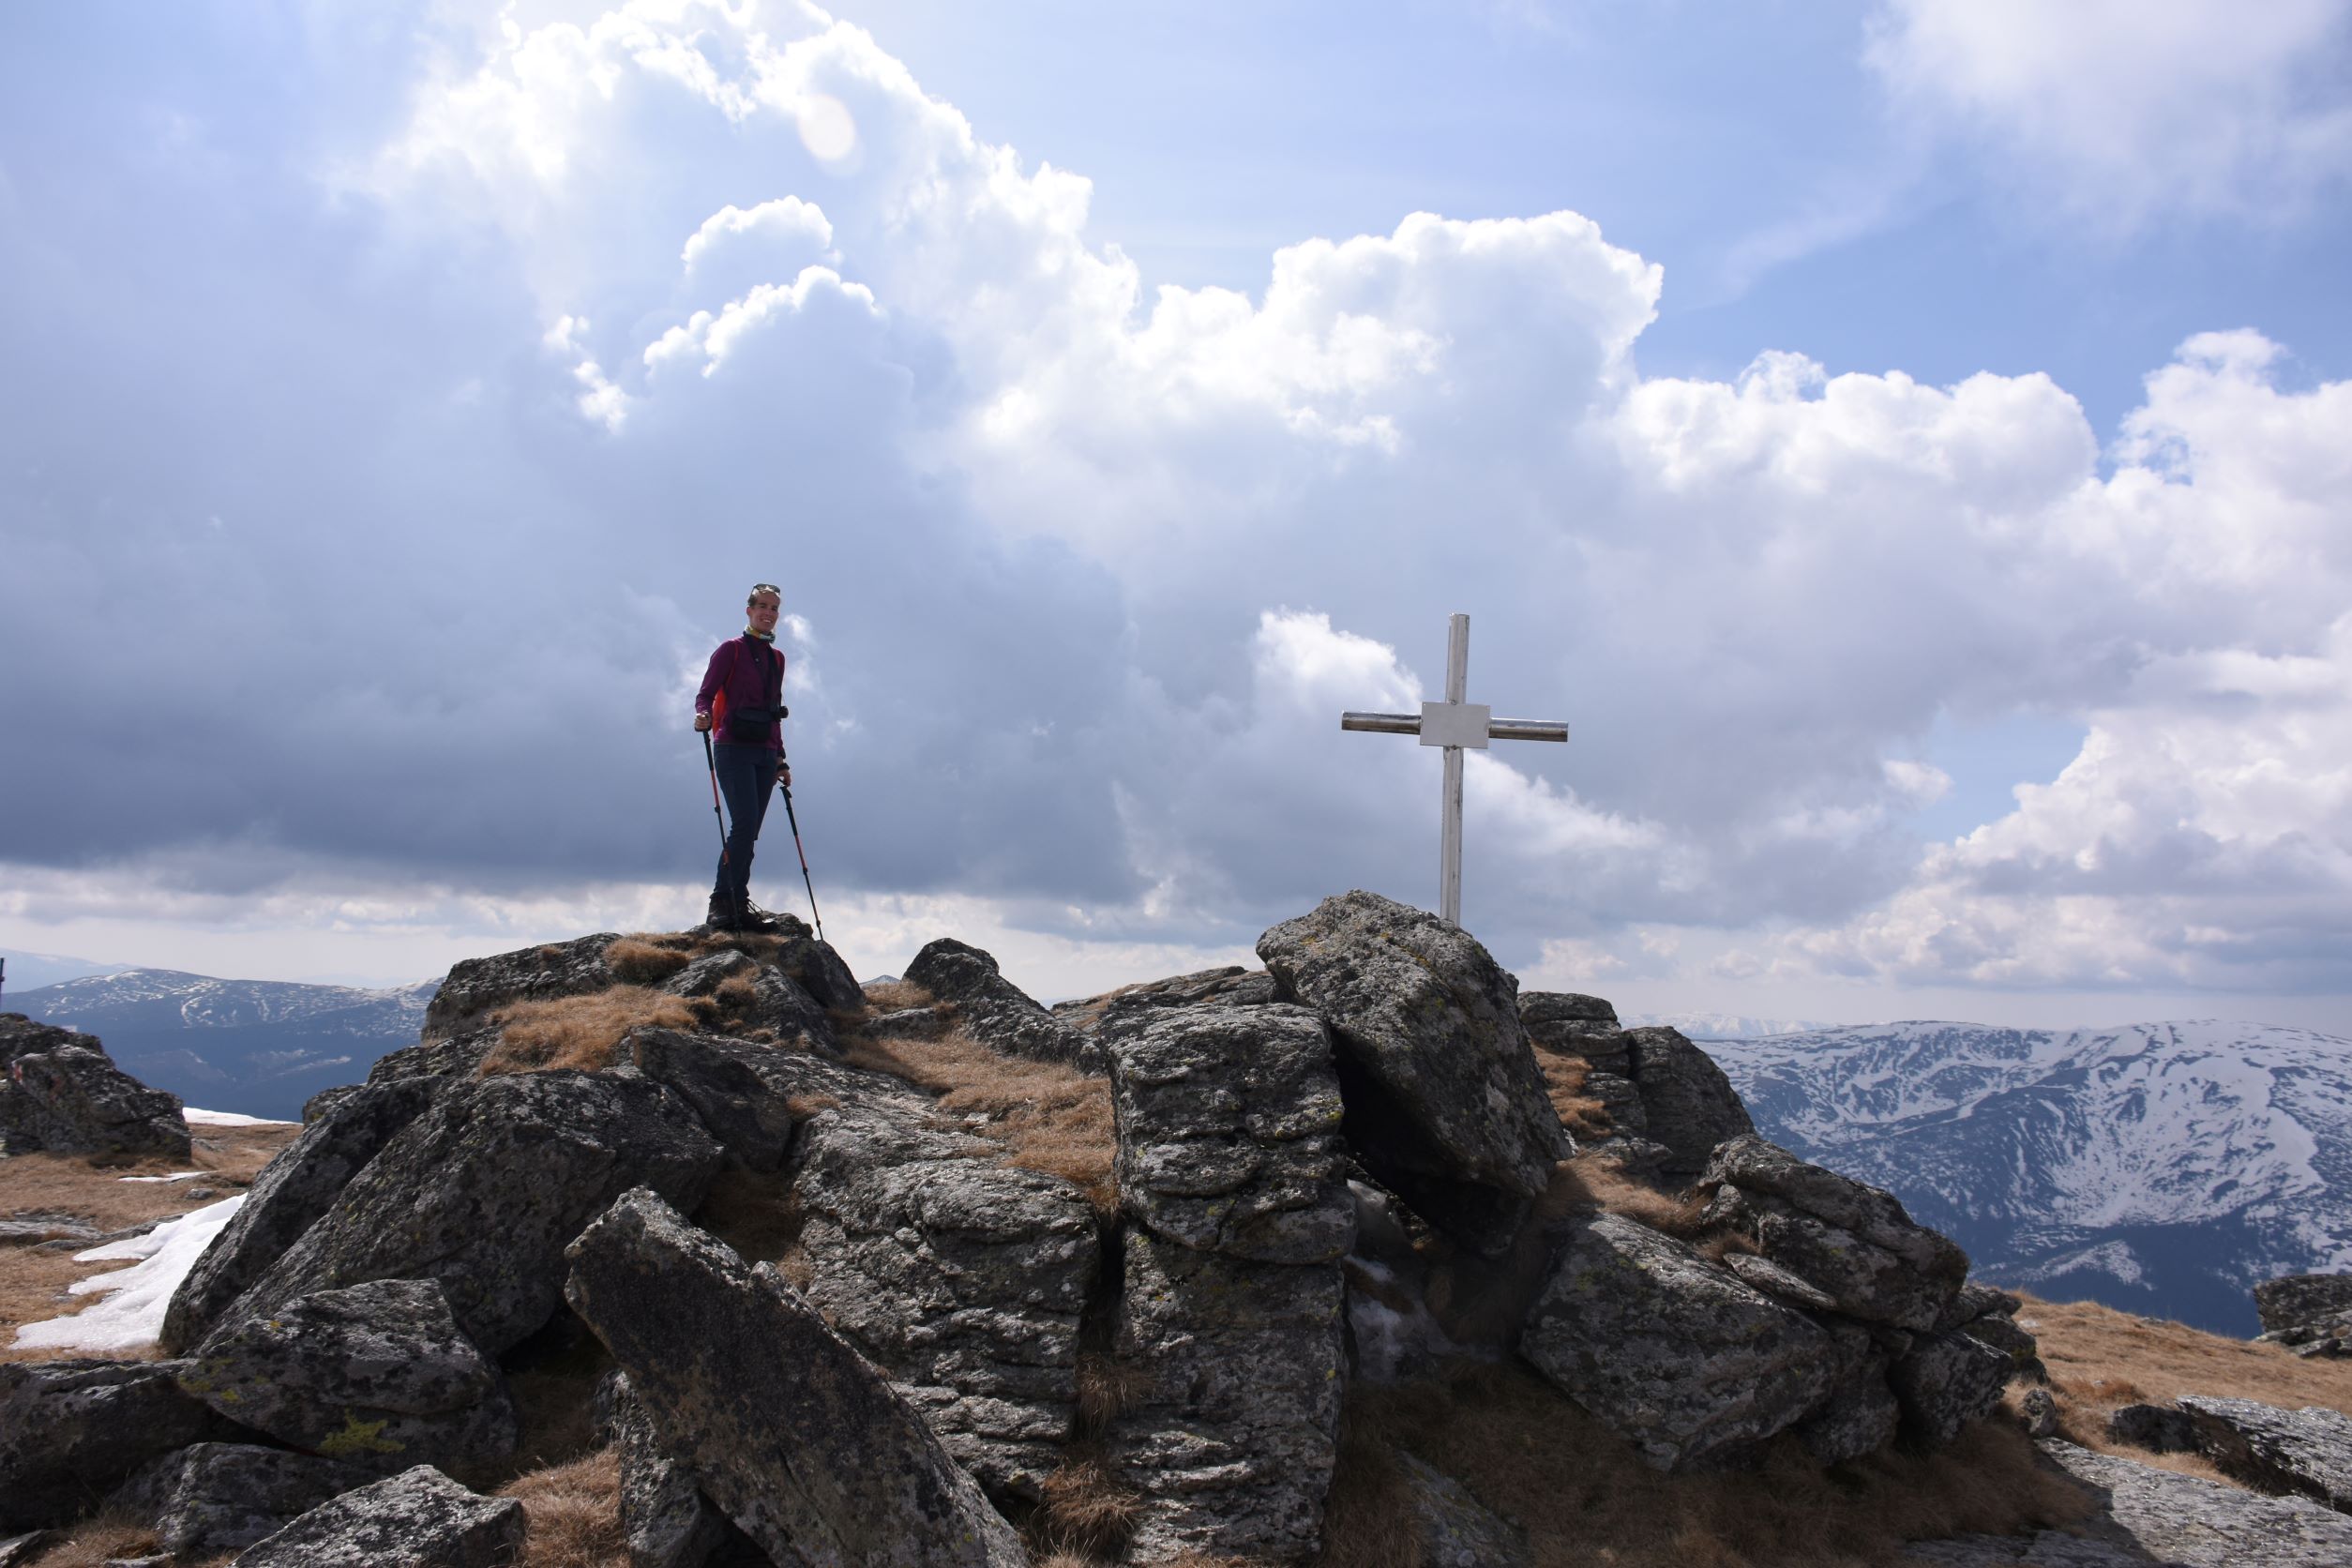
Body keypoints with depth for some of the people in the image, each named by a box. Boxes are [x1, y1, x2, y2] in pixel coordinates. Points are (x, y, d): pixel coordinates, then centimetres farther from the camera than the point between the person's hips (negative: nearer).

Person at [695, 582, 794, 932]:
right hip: (734, 749, -6)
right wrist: (703, 716, -27)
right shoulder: (731, 650, 1)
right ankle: (725, 901, -13)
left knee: (749, 831, 2)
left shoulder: (777, 657, 18)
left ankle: (735, 903, 4)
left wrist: (780, 759, 19)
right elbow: (705, 693, -4)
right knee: (745, 823, -18)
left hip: (765, 753, 6)